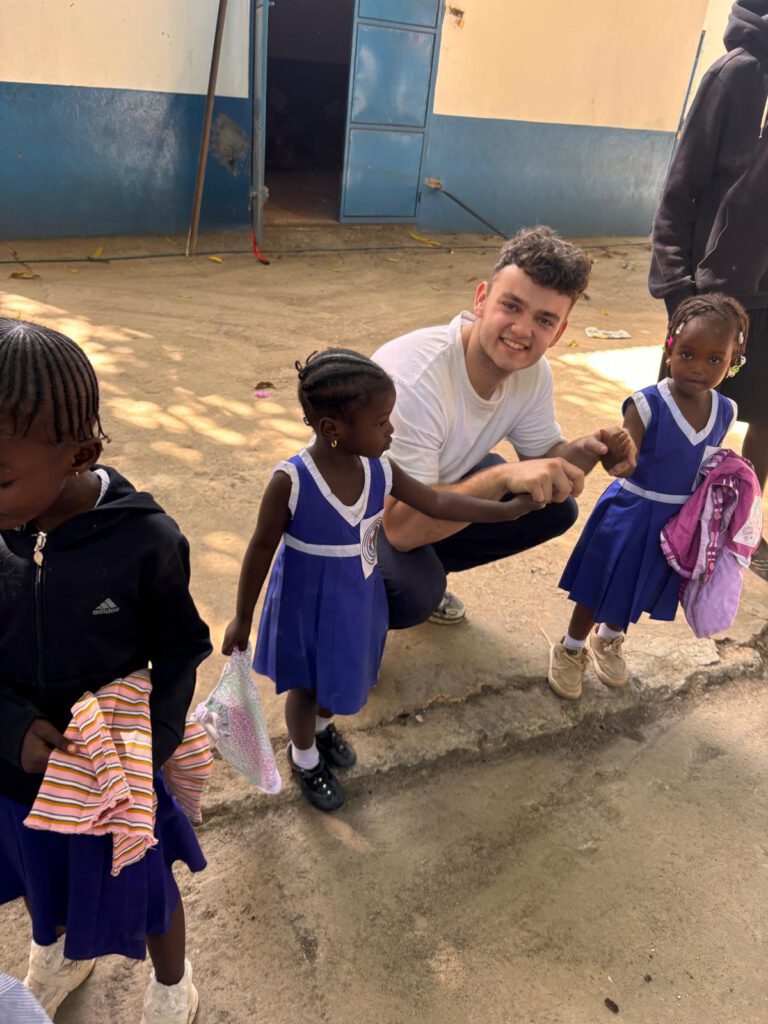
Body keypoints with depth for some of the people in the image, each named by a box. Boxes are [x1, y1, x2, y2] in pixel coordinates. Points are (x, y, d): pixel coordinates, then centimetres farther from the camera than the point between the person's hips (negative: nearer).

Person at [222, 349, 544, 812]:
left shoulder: (380, 470, -15)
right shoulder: (290, 481, -30)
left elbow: (438, 502, -1)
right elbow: (261, 552, -17)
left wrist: (509, 510, -2)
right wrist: (242, 620, -8)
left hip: (358, 601, 5)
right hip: (306, 606, -5)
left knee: (343, 675, 27)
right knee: (307, 686, 19)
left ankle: (324, 725, 60)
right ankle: (305, 757, 49)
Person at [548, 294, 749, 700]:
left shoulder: (724, 412, -8)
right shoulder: (647, 405, -24)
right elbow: (626, 465, -32)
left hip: (678, 521, 5)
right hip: (629, 515, -5)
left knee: (642, 589, 23)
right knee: (601, 587, 11)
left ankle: (608, 639, 50)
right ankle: (571, 650, 36)